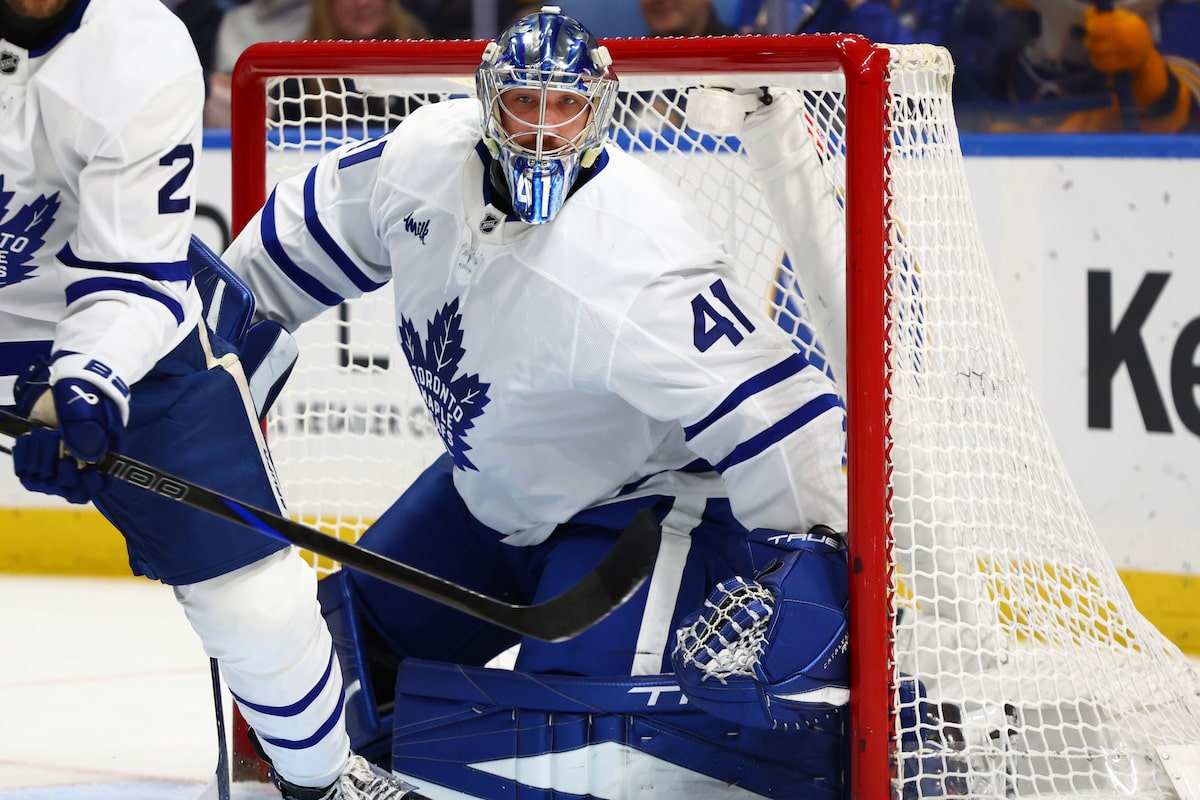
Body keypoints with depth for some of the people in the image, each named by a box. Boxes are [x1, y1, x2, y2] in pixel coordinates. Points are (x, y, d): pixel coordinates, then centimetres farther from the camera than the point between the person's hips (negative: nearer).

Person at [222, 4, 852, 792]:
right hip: (489, 483, 8)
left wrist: (821, 554, -37)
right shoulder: (429, 153, -13)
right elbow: (319, 230, 6)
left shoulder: (637, 255, -34)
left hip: (635, 504, -8)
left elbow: (764, 399, -36)